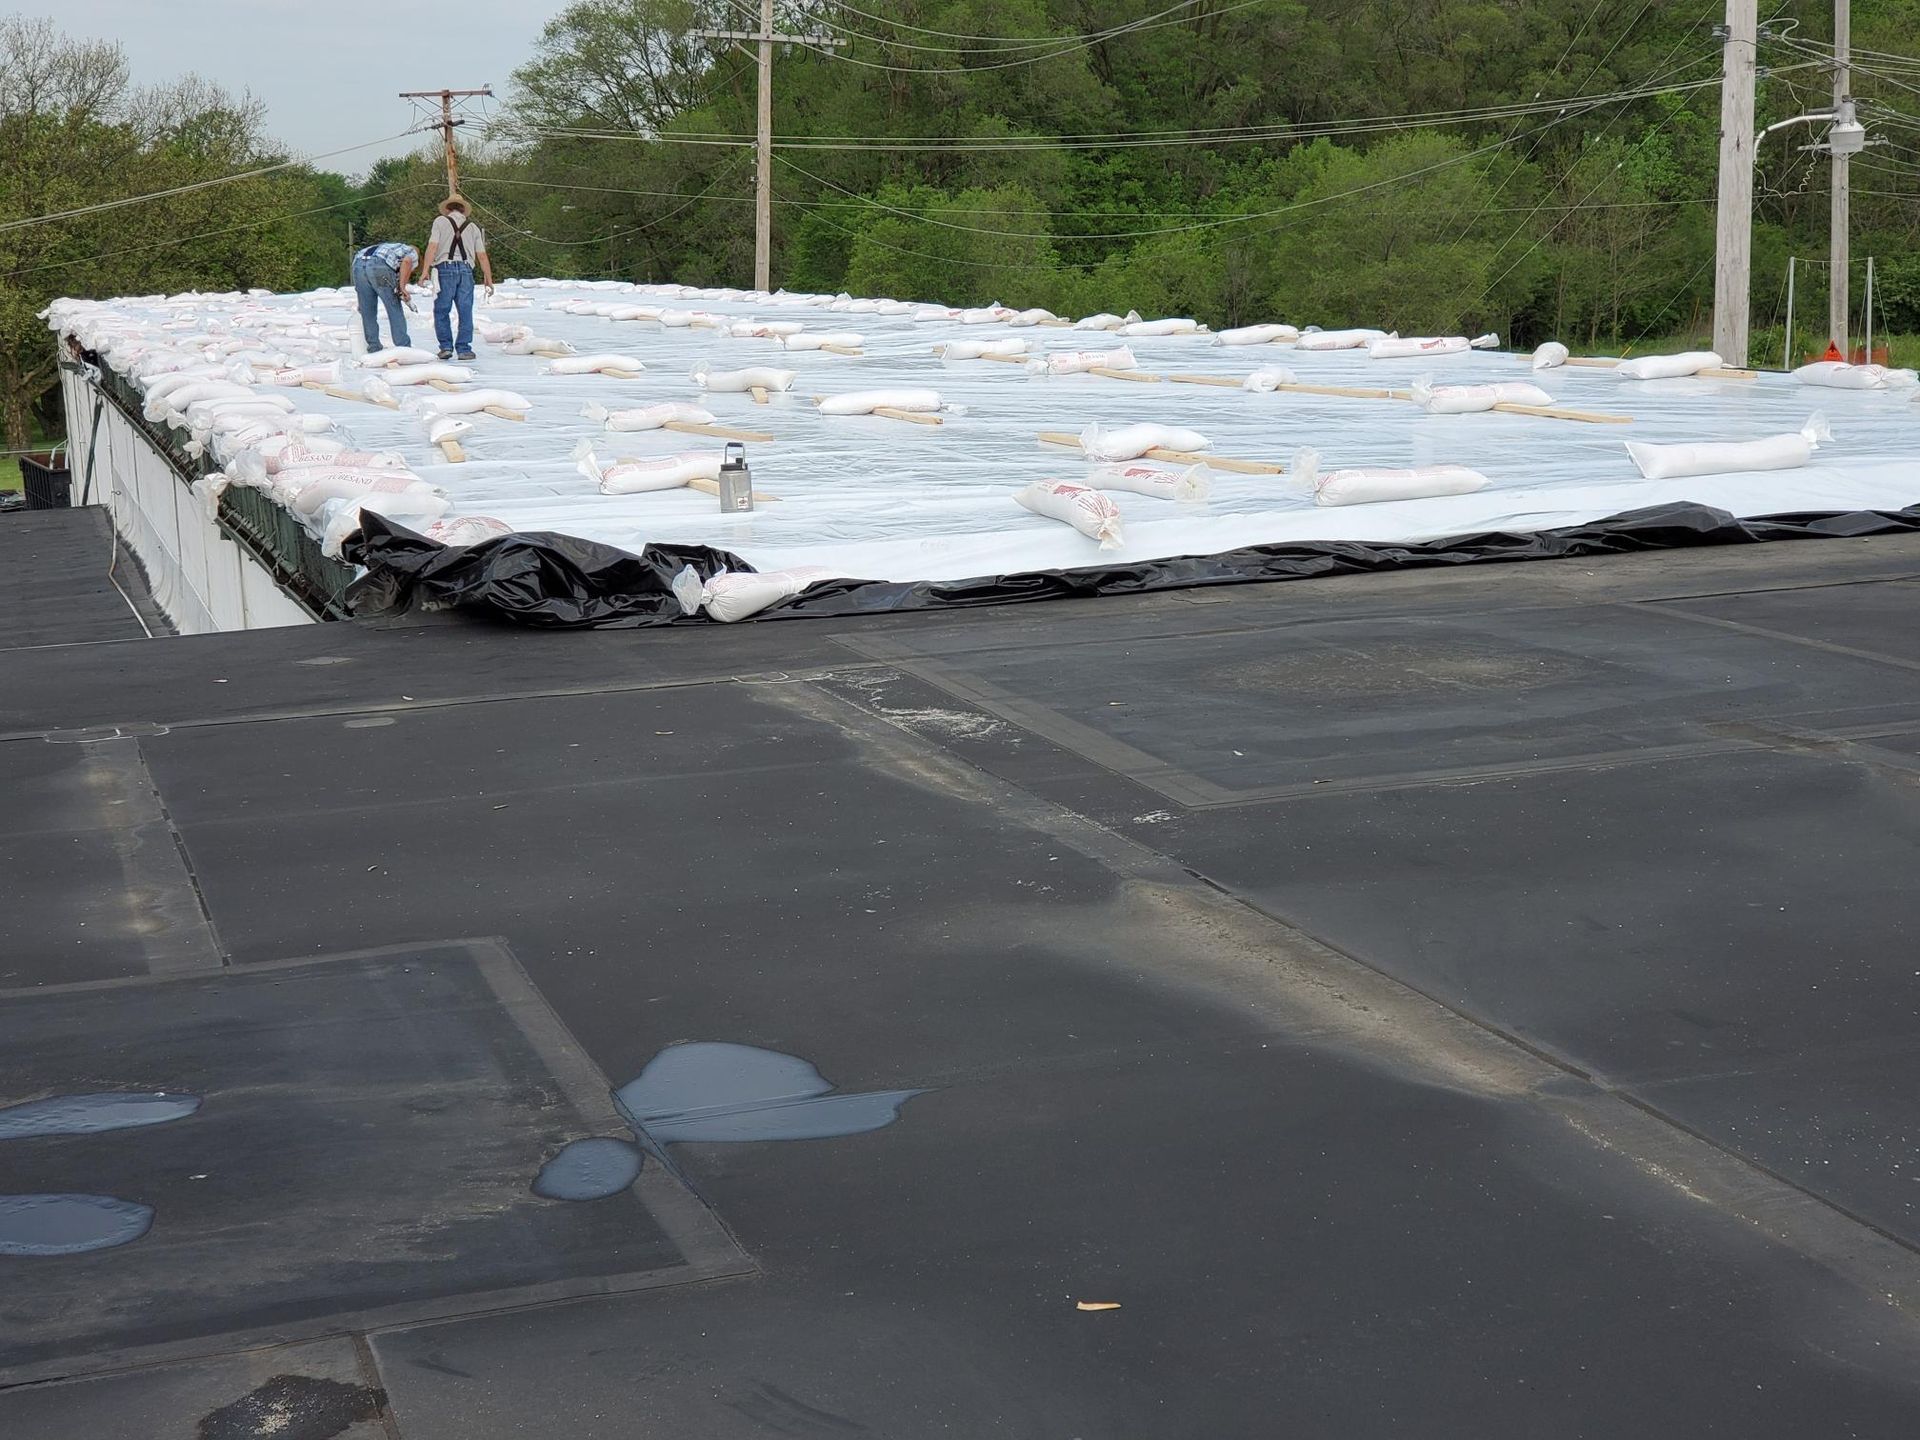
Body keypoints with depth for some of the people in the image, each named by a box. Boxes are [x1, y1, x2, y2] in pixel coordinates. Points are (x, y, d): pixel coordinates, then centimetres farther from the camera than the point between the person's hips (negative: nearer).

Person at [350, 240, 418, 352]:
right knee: (395, 310, 7)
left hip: (358, 263, 6)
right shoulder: (413, 253, 24)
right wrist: (402, 287, -3)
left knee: (367, 312, 15)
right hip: (379, 266, -6)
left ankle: (374, 349, 18)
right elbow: (407, 261, -3)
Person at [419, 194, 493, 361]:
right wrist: (489, 280, 14)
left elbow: (432, 247, -4)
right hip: (465, 269, 2)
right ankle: (464, 349, 2)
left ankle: (446, 347, 2)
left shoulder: (440, 222, 8)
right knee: (465, 312, 4)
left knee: (441, 311, 7)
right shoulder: (473, 227, 16)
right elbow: (482, 256, 11)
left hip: (445, 268, -2)